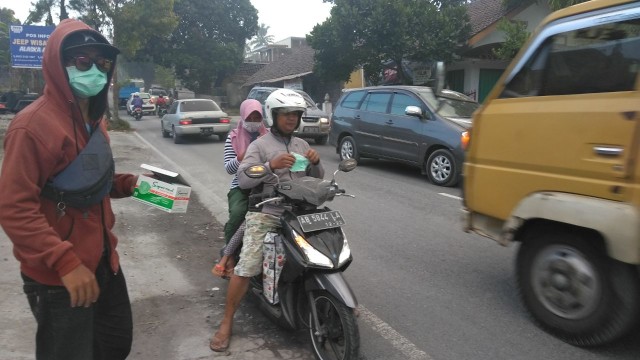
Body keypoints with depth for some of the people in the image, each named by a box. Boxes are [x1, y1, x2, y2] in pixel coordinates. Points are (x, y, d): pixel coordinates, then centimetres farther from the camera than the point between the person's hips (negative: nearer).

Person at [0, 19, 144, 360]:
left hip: (102, 259, 9)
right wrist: (65, 262, -29)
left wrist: (124, 183, 1)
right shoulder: (33, 124, -21)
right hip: (58, 275, -8)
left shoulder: (94, 119, 8)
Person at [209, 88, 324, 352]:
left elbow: (316, 179, 16)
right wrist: (271, 166, -27)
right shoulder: (260, 145, 0)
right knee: (246, 268, -13)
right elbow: (242, 179, -13)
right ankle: (226, 323, 1)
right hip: (265, 214, -5)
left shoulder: (302, 145, 17)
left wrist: (315, 163, -6)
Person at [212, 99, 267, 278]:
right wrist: (242, 157, -19)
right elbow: (229, 168, -1)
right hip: (241, 187, 0)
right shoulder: (233, 137, 7)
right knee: (237, 213, -32)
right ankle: (229, 255, -13)